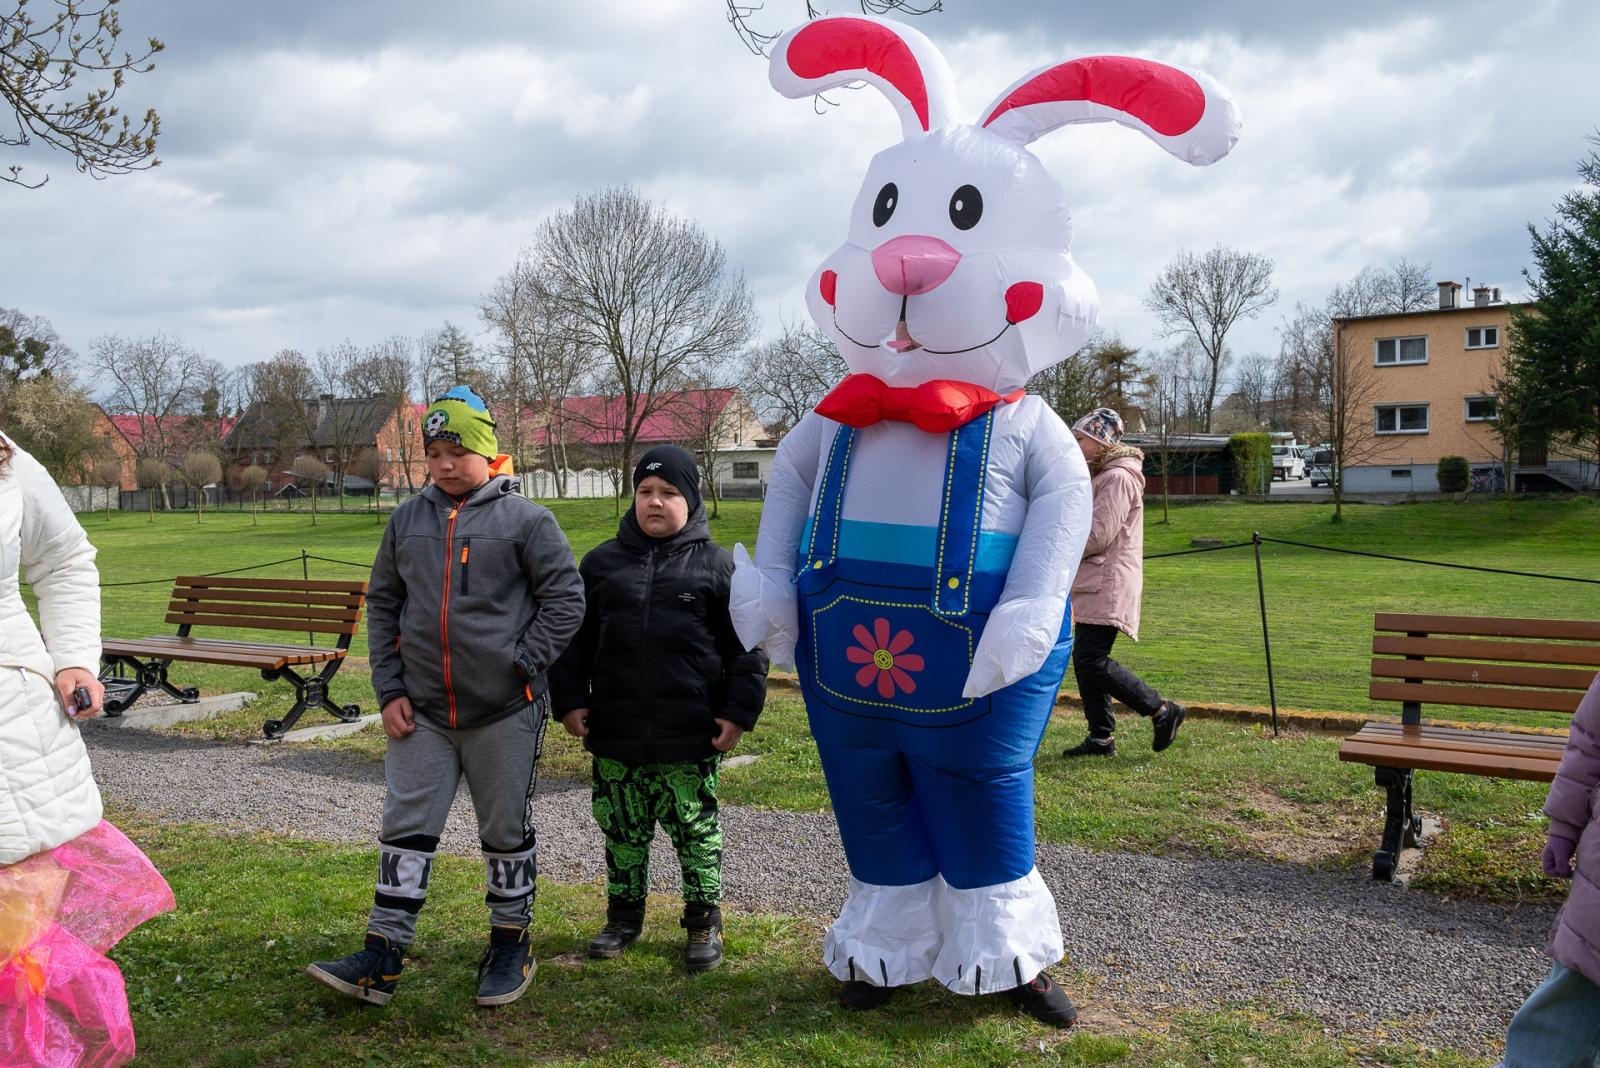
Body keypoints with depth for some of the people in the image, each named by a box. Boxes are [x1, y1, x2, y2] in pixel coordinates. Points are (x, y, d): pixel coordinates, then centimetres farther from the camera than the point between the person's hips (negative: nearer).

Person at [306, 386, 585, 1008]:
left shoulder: (525, 519, -6)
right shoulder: (407, 520, 7)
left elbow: (565, 600, -5)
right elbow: (382, 604, 12)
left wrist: (523, 666, -11)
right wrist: (390, 688, 4)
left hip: (505, 711, -4)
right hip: (421, 712, 4)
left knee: (506, 831, 10)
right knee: (405, 829, 6)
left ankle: (510, 945, 26)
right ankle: (381, 960, 14)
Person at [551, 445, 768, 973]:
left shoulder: (716, 564, -2)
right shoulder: (602, 562, 7)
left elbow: (746, 646, -2)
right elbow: (575, 639, 11)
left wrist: (739, 711, -7)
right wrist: (570, 701, 5)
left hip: (691, 736, -3)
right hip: (614, 733, 3)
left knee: (695, 830, 8)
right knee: (622, 829, 15)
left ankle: (703, 923, 24)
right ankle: (624, 916, 32)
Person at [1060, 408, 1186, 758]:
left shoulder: (1119, 478, -13)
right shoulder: (1102, 476, 21)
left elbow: (1098, 537, -19)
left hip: (1107, 587, -10)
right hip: (1093, 585, 10)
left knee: (1092, 661, -13)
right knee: (1085, 660, 8)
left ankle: (1163, 711, -2)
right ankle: (1101, 737, 14)